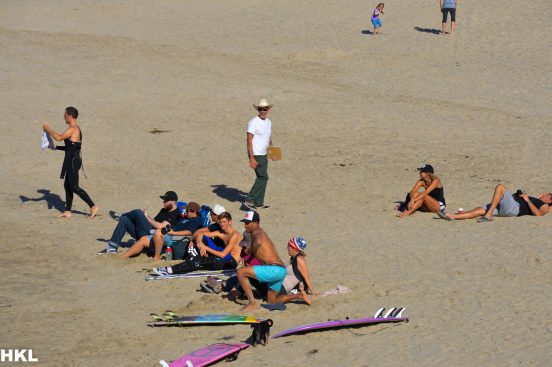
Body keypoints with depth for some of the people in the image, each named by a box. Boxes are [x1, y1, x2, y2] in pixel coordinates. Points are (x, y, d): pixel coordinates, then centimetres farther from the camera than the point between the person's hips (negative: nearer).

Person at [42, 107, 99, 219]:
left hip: (72, 162, -10)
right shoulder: (76, 129, 15)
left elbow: (58, 137, -29)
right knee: (67, 185, 14)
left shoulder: (72, 129, -17)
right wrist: (56, 147, 18)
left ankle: (93, 206, -8)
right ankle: (67, 211, 19)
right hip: (72, 161, 10)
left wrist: (48, 129, -15)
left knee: (74, 187, -8)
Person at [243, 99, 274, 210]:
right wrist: (252, 158, -23)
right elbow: (249, 141, -19)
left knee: (262, 178, 11)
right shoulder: (253, 122, -15)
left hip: (264, 155, 8)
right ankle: (249, 200, -8)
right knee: (263, 177, -11)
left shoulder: (268, 122, 11)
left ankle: (258, 203, 19)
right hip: (256, 155, -8)